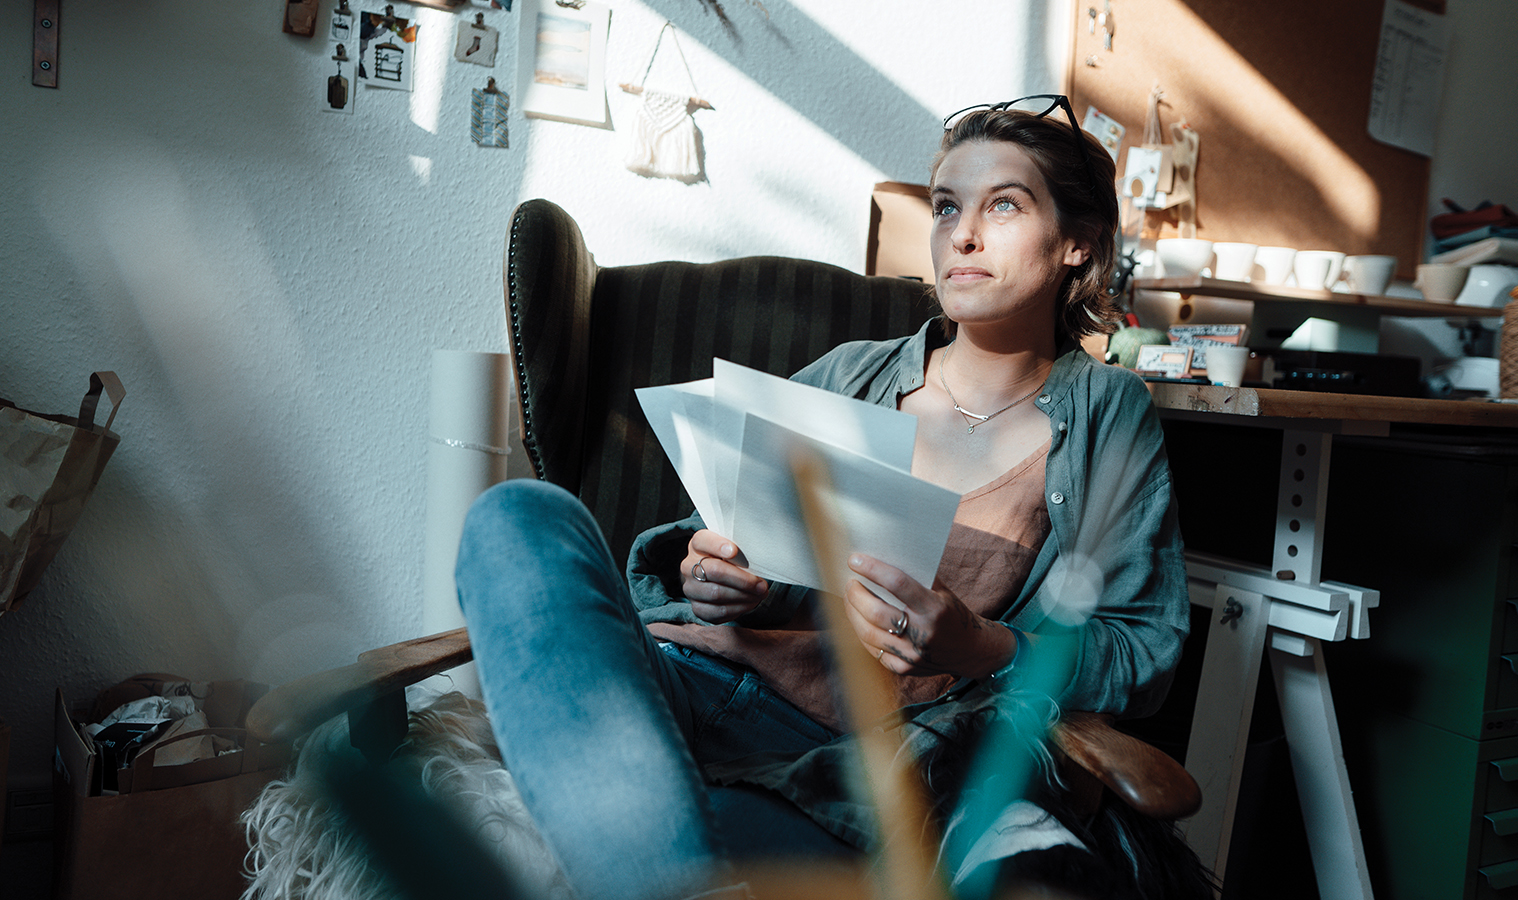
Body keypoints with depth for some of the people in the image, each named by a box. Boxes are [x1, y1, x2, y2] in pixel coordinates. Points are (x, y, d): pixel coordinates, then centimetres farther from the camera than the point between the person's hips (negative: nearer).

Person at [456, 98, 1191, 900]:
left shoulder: (1109, 419, 12)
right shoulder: (849, 376, 17)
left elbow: (1143, 659, 6)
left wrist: (976, 647, -13)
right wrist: (703, 571, -4)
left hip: (844, 760, -5)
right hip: (687, 675, 6)